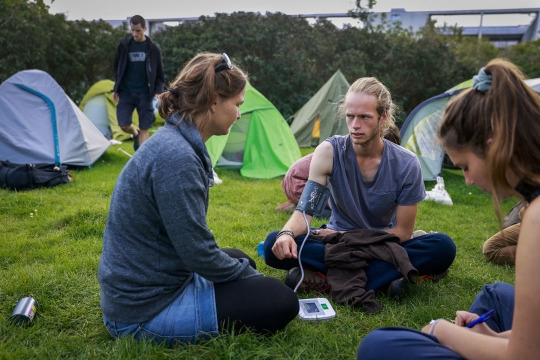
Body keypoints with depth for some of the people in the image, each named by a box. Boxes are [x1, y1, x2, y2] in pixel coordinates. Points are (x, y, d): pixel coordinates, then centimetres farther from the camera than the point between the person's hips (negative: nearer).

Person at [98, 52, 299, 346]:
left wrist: (243, 269, 11)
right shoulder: (176, 157, -27)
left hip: (139, 288, 10)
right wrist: (249, 276, -6)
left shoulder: (173, 143, 4)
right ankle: (161, 332, -2)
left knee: (239, 260, 25)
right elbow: (198, 254, -23)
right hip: (145, 310, -9)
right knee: (280, 301, -6)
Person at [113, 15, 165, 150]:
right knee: (124, 125, -4)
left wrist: (158, 91, -11)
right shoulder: (124, 44, 0)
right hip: (126, 92, 2)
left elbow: (159, 73, 2)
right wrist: (116, 88, 8)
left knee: (144, 128, -1)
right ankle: (135, 134, 31)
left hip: (144, 93, -1)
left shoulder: (153, 48, -3)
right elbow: (118, 67, 10)